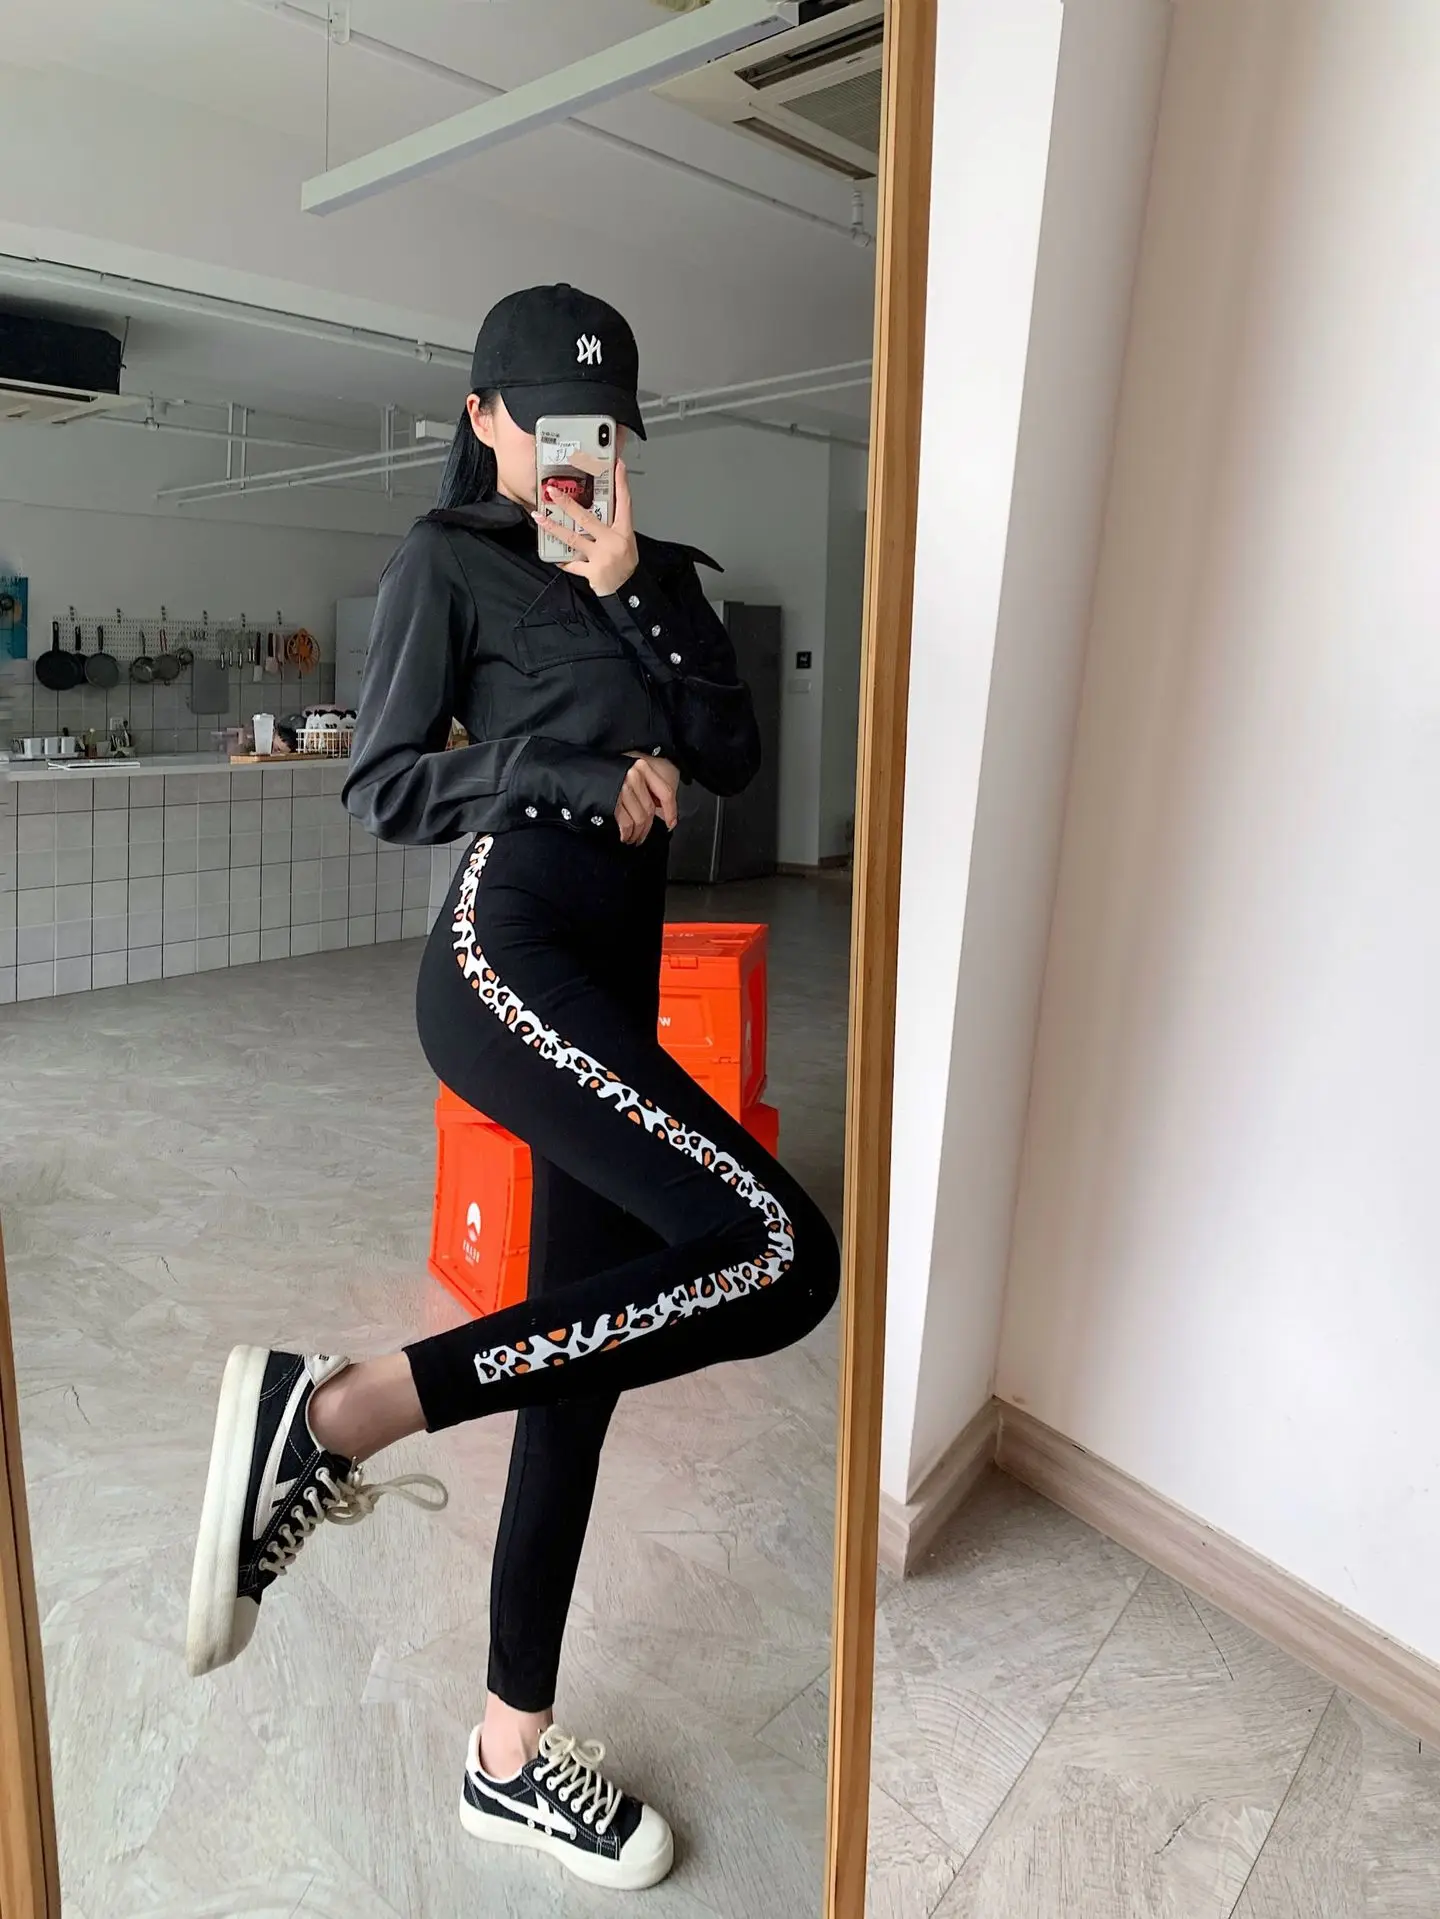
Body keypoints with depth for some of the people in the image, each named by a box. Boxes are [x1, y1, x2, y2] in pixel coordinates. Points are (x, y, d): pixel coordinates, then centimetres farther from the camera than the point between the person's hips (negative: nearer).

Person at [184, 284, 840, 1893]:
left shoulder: (660, 572, 23)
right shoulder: (445, 557, 7)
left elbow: (731, 753, 9)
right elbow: (380, 787, 0)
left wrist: (628, 595, 0)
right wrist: (585, 780, -7)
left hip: (610, 984, 7)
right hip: (509, 954, -7)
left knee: (581, 1362, 7)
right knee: (780, 1254, -23)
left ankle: (513, 1757, 23)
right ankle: (335, 1409, -16)